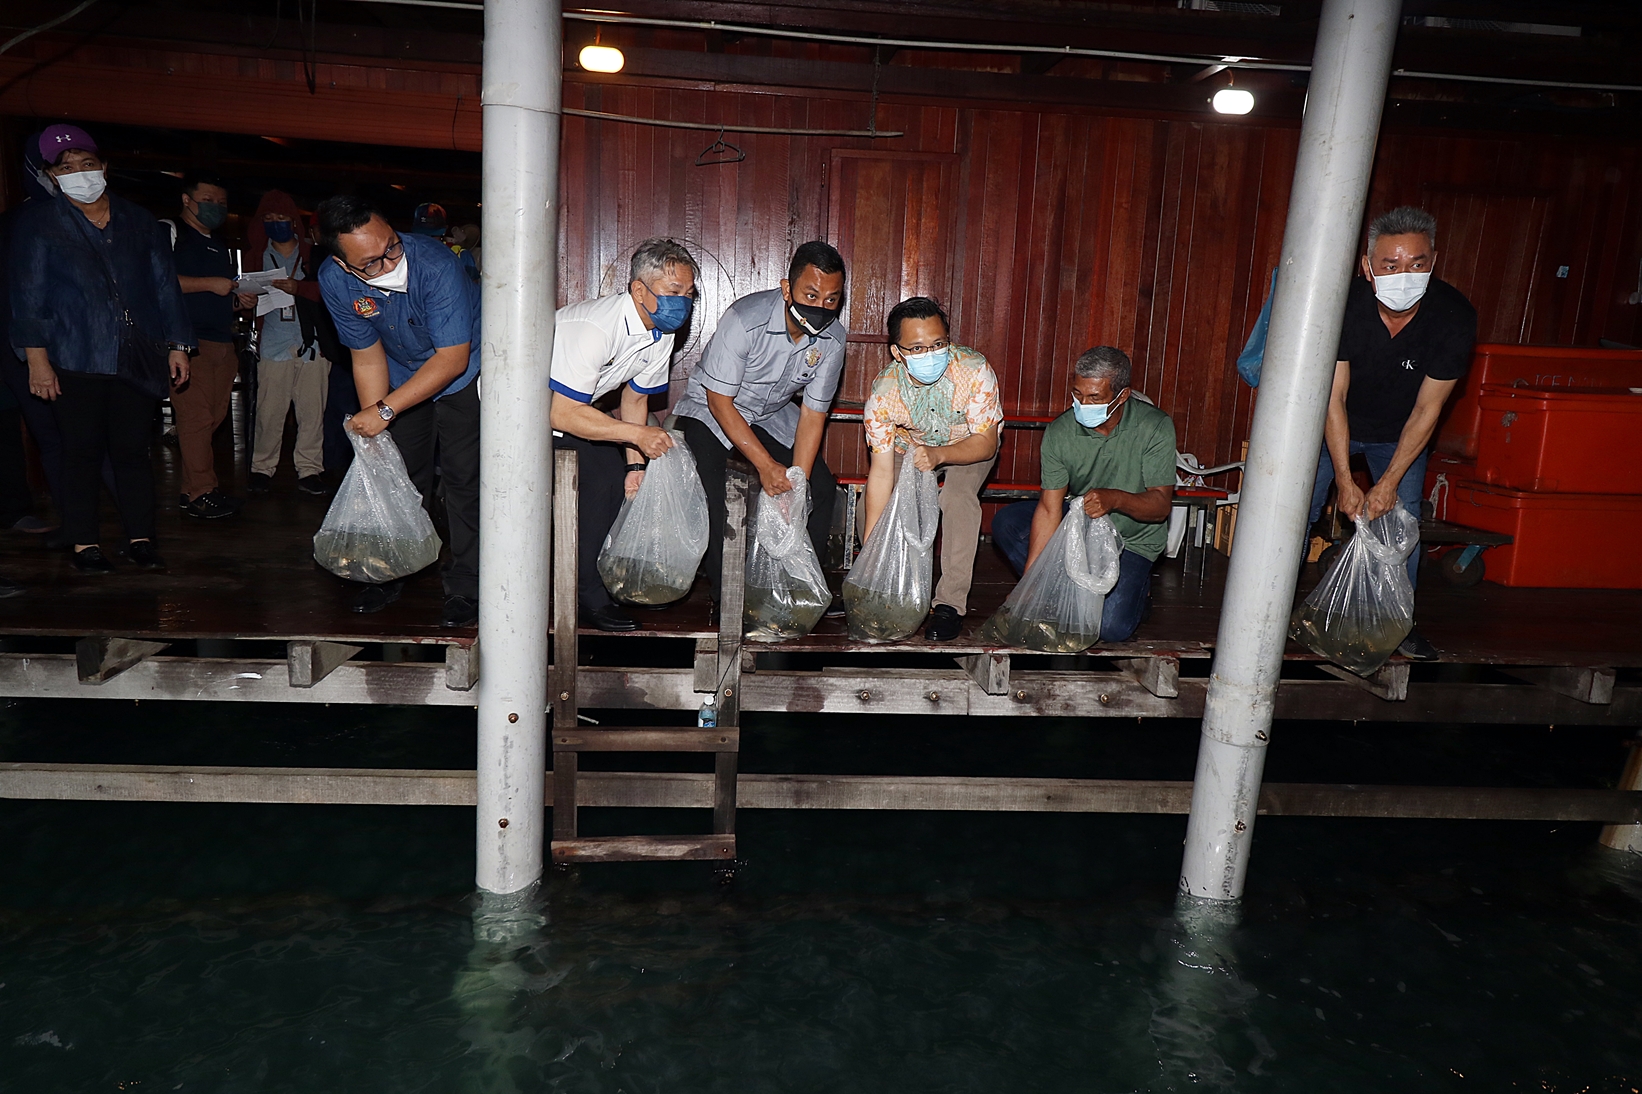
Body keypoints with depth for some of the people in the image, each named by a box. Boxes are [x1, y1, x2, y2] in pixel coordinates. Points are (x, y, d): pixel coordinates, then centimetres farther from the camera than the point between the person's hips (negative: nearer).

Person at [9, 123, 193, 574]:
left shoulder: (139, 223, 14)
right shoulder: (37, 223, 7)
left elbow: (165, 287, 16)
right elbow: (28, 295, 2)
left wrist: (178, 345, 9)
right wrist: (37, 359, -6)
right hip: (75, 363, -1)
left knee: (133, 450, 2)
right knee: (82, 451, 1)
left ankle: (140, 538, 9)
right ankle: (84, 543, 9)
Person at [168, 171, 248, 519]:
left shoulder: (220, 244, 26)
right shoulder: (171, 232, 1)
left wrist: (240, 299, 13)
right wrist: (210, 284, -13)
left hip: (222, 342, 8)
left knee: (214, 416, 5)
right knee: (196, 416, -11)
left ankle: (193, 490, 11)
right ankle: (202, 494, -9)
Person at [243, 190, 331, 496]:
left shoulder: (312, 253, 10)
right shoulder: (257, 255, 16)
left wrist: (300, 287, -15)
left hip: (311, 342, -1)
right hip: (273, 344, 1)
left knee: (312, 411, -2)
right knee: (269, 411, -4)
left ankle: (309, 471, 6)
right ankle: (262, 469, 8)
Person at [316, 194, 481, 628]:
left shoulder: (436, 265, -34)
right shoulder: (334, 280, -19)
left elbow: (452, 358, -31)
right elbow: (367, 356, -8)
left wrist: (385, 410, -31)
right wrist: (373, 429, -11)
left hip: (462, 374, -4)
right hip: (403, 374, 4)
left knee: (462, 477, -9)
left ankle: (465, 588, 0)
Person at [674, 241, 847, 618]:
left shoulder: (832, 340, -16)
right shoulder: (745, 319, -32)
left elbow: (813, 413, -11)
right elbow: (719, 401, -26)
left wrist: (796, 481, -19)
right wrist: (766, 465, -29)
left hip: (771, 415, 5)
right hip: (710, 410, -5)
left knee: (821, 486, -4)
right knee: (713, 494, -25)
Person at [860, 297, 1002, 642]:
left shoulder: (975, 371, -34)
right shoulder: (883, 392, -29)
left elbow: (985, 443, -27)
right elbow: (881, 470, -29)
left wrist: (938, 454, -48)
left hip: (969, 446, -2)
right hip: (910, 447, 2)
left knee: (958, 497, -31)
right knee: (871, 506, -17)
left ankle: (951, 603, -21)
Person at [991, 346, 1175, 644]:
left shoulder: (1156, 427, -21)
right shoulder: (1060, 432, -15)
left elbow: (1161, 505, -22)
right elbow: (1049, 509, -16)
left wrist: (1115, 498, -44)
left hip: (1133, 537, -3)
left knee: (1110, 627, -23)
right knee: (1005, 522, -16)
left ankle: (1135, 584, 12)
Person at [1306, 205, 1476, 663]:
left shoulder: (1455, 317, -25)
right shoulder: (1343, 304, -29)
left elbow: (1426, 409, -18)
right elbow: (1334, 398, -25)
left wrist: (1389, 482, -18)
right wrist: (1345, 481, -25)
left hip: (1400, 432, 1)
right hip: (1334, 424, -1)